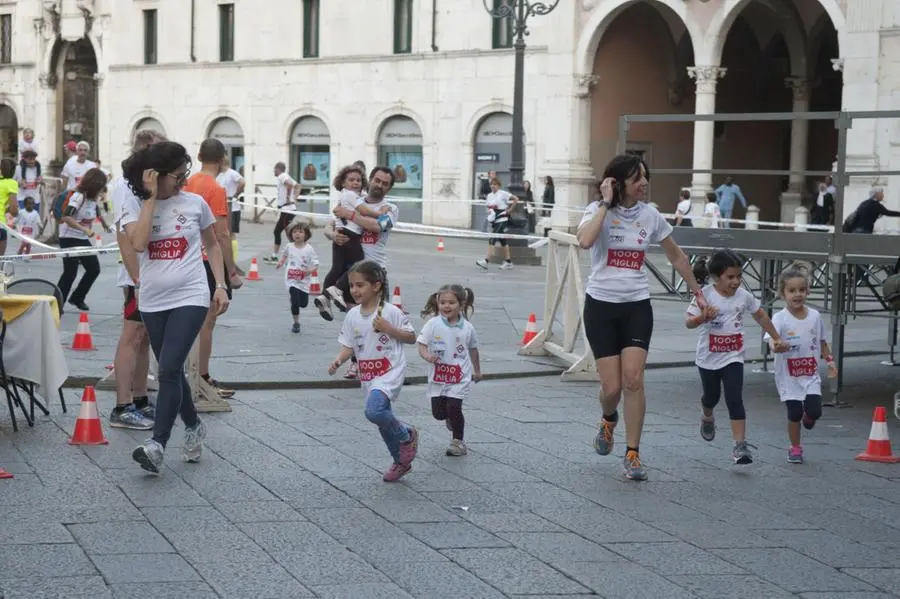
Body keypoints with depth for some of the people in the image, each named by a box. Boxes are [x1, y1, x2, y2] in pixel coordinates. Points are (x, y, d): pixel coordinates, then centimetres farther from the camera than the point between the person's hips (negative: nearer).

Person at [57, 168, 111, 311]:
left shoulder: (93, 198, 5)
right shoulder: (78, 197, -20)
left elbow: (96, 212, 27)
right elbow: (66, 217, -33)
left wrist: (104, 224, 42)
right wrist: (85, 229, -41)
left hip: (83, 240, 8)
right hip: (69, 239, -8)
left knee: (94, 269, 9)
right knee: (70, 272, -10)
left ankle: (77, 298, 25)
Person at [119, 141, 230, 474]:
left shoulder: (195, 203, 0)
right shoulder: (134, 204, -2)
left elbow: (212, 245, 13)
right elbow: (138, 243, -20)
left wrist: (221, 286, 5)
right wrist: (151, 197, -16)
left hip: (190, 298, -2)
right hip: (153, 301, 2)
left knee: (169, 369, -16)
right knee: (172, 372, 14)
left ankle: (157, 445, -17)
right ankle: (194, 427, 36)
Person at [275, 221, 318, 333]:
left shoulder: (309, 249, -9)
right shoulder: (289, 247, -1)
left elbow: (316, 264, -9)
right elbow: (284, 254, 24)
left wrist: (310, 270, -26)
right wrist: (281, 262, 11)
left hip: (304, 280, 0)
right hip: (292, 279, 0)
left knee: (304, 303, 5)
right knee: (295, 302, -13)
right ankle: (296, 323, 5)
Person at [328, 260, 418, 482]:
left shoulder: (391, 312, -13)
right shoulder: (353, 315, 1)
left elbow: (411, 337, -7)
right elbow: (349, 346, 5)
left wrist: (388, 329, -20)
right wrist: (338, 360, -14)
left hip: (390, 372, -6)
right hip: (368, 376, 7)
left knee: (374, 411, -29)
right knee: (383, 418, 16)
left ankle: (406, 435, -1)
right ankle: (401, 462, 36)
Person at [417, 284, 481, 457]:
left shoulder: (467, 328, -2)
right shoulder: (433, 324, -8)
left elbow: (473, 349, 14)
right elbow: (421, 344, -9)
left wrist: (477, 370, 24)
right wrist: (427, 355, -31)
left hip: (460, 376, -1)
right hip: (438, 376, 1)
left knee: (453, 407, -13)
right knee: (437, 412, 4)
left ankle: (458, 441, 8)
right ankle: (451, 418, 41)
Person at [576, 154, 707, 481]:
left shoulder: (650, 215, 2)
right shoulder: (598, 210, -7)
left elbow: (676, 256, 16)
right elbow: (585, 240, -30)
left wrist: (697, 293, 19)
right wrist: (606, 203, -22)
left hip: (637, 306, 2)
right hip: (601, 305, -2)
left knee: (633, 380, -12)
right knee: (612, 387, -4)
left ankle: (633, 455, -1)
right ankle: (609, 420, 33)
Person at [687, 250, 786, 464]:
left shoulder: (743, 296, -6)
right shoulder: (705, 295, -16)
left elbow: (760, 315, 11)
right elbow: (689, 323, -19)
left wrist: (776, 338, 16)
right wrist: (703, 317, -40)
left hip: (733, 357, 1)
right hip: (708, 358, 0)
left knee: (734, 400, -12)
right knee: (712, 396, 20)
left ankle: (740, 445, -13)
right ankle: (707, 417, 56)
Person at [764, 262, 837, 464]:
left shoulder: (815, 316, 1)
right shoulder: (779, 318, -11)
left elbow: (821, 341, 14)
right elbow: (771, 340, -25)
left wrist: (830, 360, 7)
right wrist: (777, 346, -46)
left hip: (811, 374, 2)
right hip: (788, 376, -2)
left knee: (814, 411, -10)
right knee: (794, 414, -2)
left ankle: (808, 416, 28)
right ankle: (795, 448, 20)